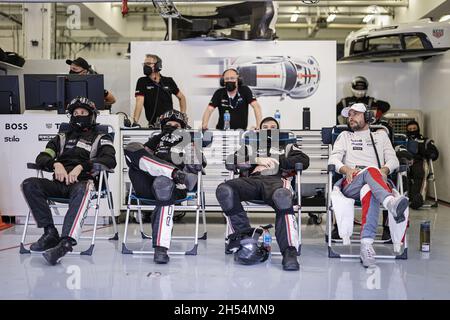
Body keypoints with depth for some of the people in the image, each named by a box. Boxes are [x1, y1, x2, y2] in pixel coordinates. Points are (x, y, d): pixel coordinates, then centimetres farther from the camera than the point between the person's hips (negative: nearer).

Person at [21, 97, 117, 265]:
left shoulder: (100, 138, 17)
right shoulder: (62, 138, 30)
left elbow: (110, 160, -3)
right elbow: (41, 157, 17)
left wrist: (81, 166, -16)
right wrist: (56, 164, -7)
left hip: (83, 181, -4)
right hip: (59, 183, 5)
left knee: (81, 191, -40)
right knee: (29, 184, -23)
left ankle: (66, 242, -52)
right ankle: (50, 233, -25)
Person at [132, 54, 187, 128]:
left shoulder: (168, 81, 9)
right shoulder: (142, 82, 2)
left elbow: (181, 97, 22)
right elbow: (139, 102, -9)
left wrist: (183, 114, 11)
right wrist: (135, 122, -20)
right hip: (154, 125, -1)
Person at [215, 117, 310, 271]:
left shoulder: (288, 147, 35)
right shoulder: (249, 147, 38)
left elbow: (304, 161, 14)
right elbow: (230, 159, 18)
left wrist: (276, 162, 4)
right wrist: (257, 159, 4)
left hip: (276, 179, -2)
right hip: (252, 180, 2)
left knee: (282, 197, -43)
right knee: (224, 190, -34)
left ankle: (289, 252, -45)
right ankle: (245, 234, -32)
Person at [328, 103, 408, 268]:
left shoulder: (381, 135, 31)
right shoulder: (345, 136, 31)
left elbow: (393, 160, 15)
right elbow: (333, 159, 13)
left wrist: (384, 170, -9)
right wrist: (347, 170, -10)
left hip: (379, 182, 0)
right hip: (351, 184, 0)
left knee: (369, 190, -40)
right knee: (371, 171, -37)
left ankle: (366, 243, -57)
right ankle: (391, 202, -67)